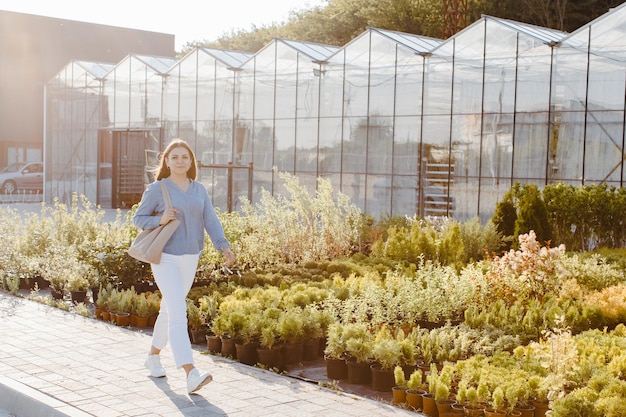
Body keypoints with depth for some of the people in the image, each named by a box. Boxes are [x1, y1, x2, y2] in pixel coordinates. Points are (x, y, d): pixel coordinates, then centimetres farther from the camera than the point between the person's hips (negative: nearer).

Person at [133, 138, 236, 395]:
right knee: (178, 313, -16)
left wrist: (224, 247, -17)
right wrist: (160, 220, -19)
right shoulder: (156, 189, -6)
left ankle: (153, 356, 39)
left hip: (190, 259, 6)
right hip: (165, 258, -5)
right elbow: (138, 218, 0)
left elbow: (211, 221, -2)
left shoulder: (199, 190, 6)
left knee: (169, 310, 19)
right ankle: (191, 375, -24)